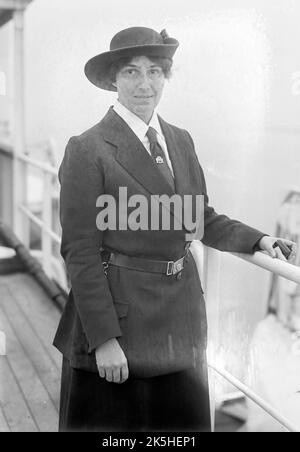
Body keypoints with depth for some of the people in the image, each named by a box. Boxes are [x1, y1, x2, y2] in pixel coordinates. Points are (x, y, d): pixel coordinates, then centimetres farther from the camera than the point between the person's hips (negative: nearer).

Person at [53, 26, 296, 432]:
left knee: (182, 420, 17)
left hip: (182, 316, 6)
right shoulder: (88, 150, -12)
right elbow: (80, 251, -14)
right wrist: (104, 339, -16)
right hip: (119, 313, -5)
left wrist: (258, 240, -1)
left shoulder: (181, 141, 7)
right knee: (110, 424, 10)